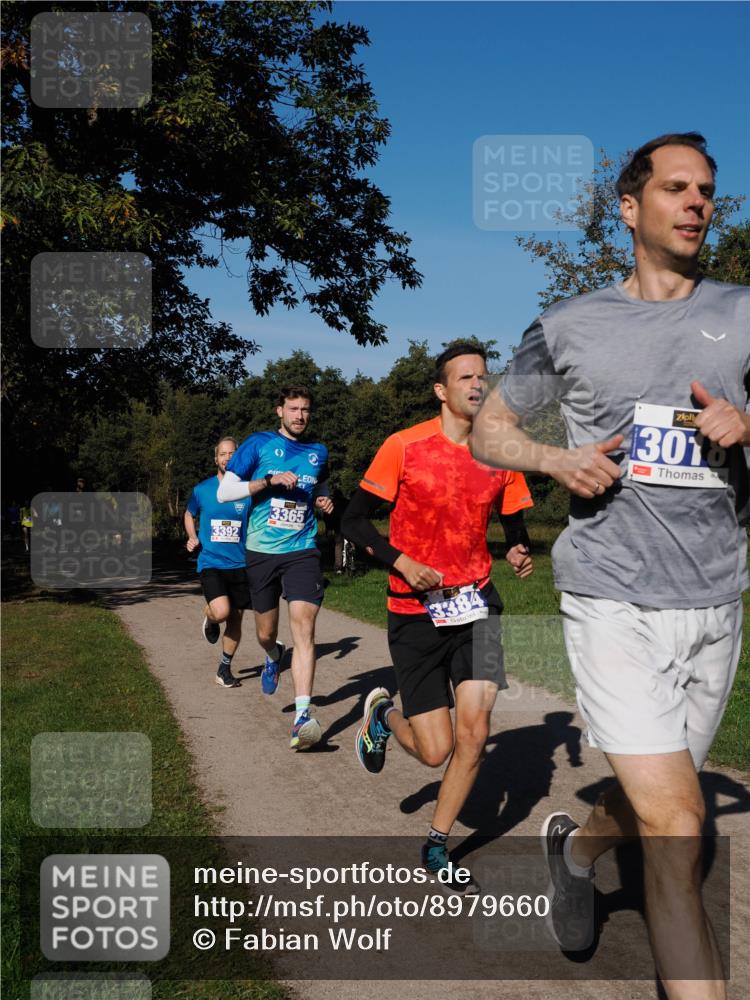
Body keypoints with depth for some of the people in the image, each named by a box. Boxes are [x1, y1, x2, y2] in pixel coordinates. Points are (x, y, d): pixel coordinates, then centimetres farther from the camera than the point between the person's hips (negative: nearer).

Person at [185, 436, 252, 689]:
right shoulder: (202, 490, 0)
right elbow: (189, 515, 19)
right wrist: (192, 537, 0)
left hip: (240, 564, 2)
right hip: (211, 563, -2)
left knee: (236, 618, 7)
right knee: (221, 611, -23)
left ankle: (225, 668, 27)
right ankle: (209, 619, 14)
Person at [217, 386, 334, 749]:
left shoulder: (318, 452, 10)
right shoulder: (258, 444, 0)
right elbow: (224, 491, -5)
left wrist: (323, 501, 6)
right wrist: (270, 480, -16)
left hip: (302, 551, 1)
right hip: (262, 552, 0)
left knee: (304, 626, -16)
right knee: (266, 632, 11)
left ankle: (302, 717, -20)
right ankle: (274, 656, 50)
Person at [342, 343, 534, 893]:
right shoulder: (405, 447, -9)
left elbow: (513, 523, 14)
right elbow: (355, 519, -5)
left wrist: (520, 551, -8)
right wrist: (402, 563, -19)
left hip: (475, 603, 3)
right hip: (415, 610, -3)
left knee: (474, 732, -7)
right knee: (437, 751, -2)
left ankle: (437, 848, 18)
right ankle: (382, 714, 35)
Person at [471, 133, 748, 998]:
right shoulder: (568, 327, 4)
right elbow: (488, 431, 11)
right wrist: (560, 462, -8)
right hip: (612, 598, -3)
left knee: (650, 803, 18)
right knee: (676, 829, -12)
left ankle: (574, 847, 50)